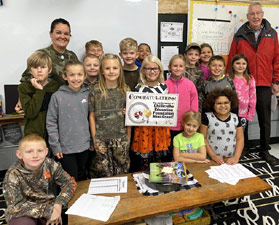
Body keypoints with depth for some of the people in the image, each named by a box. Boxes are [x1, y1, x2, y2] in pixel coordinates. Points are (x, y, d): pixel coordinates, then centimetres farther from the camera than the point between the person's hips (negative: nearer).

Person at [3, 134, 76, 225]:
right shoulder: (13, 175, -19)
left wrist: (58, 204, -23)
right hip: (23, 214, -2)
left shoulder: (50, 165, -13)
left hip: (47, 206, 3)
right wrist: (47, 211, -30)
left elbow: (70, 182, -7)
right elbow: (16, 206, -23)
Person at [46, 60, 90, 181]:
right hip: (66, 147, -3)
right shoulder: (57, 96, -10)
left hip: (84, 146, 3)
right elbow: (51, 123, -7)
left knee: (83, 178, 21)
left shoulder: (87, 95, 0)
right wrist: (55, 146, -8)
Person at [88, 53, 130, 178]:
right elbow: (92, 116, 1)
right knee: (104, 174, 7)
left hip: (121, 139, 1)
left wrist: (128, 138, 5)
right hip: (102, 139, -1)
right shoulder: (95, 91, -3)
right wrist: (95, 139, -1)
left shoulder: (125, 91, 1)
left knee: (122, 173, 11)